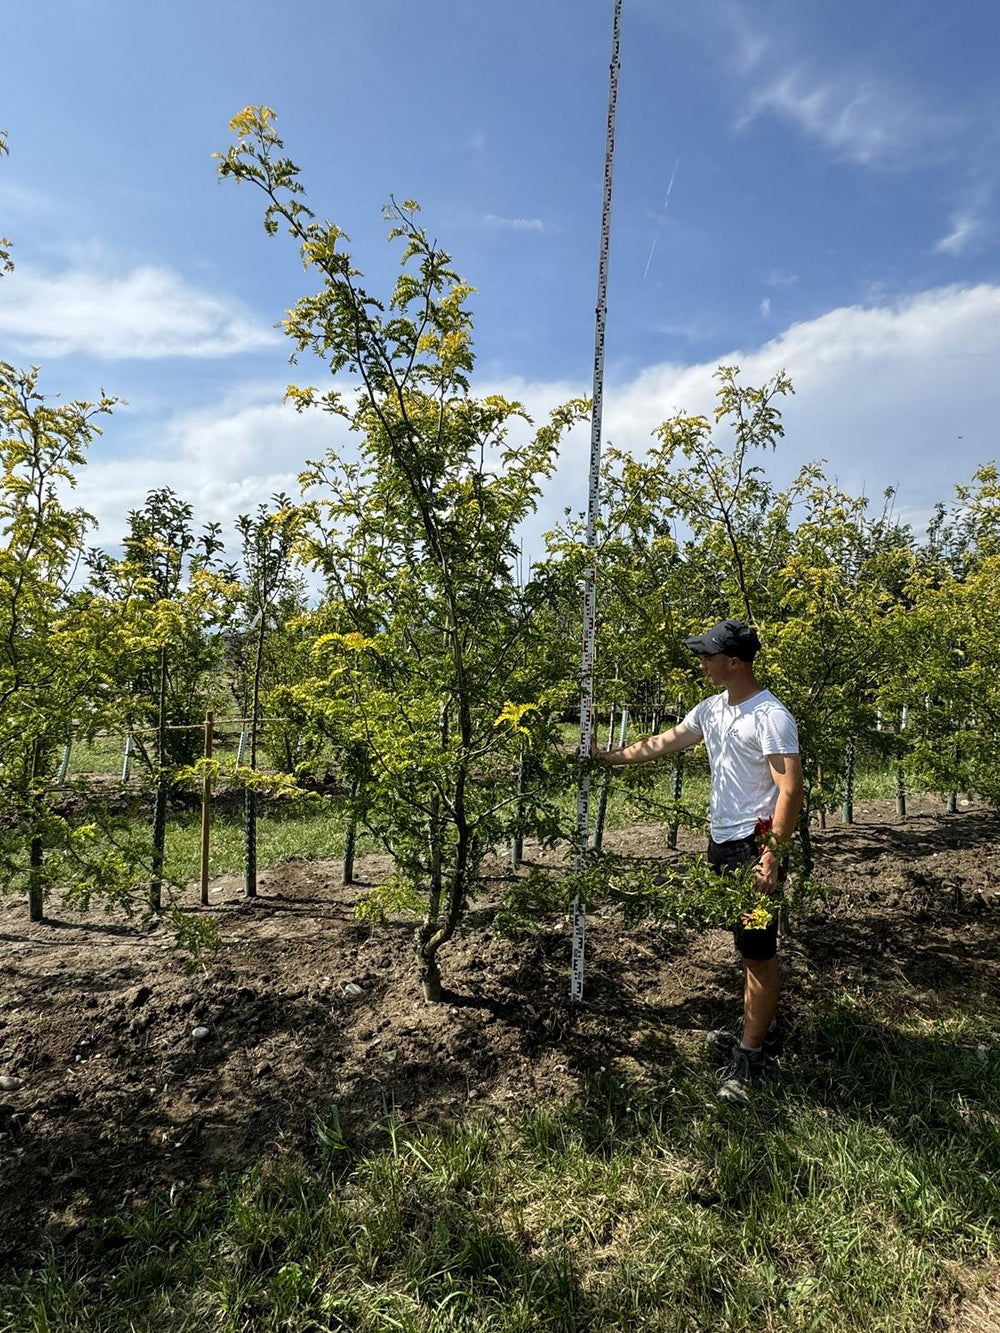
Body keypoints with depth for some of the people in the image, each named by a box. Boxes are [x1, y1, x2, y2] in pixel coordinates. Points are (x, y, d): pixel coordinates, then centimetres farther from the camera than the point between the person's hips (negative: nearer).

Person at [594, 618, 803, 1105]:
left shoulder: (770, 716, -18)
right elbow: (662, 743, 19)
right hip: (722, 841, 9)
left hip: (755, 845, -9)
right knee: (748, 943, 21)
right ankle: (755, 1026, 36)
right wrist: (609, 757, 20)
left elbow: (790, 788, -22)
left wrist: (772, 854, -26)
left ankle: (748, 1057, 9)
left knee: (759, 950, 0)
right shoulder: (712, 708, 9)